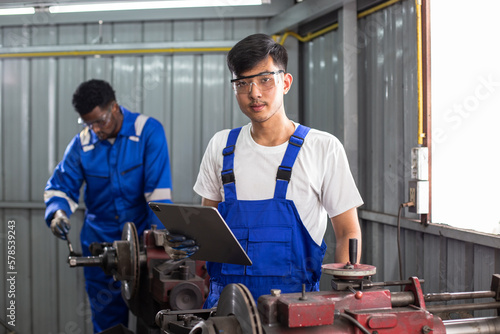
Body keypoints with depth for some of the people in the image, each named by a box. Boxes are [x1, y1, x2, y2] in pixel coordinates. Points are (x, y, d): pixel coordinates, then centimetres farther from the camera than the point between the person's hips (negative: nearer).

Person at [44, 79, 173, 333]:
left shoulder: (149, 132, -11)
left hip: (143, 235, -3)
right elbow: (60, 186, 5)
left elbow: (159, 188, -15)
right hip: (100, 240, 3)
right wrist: (57, 212, -17)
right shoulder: (81, 144, 0)